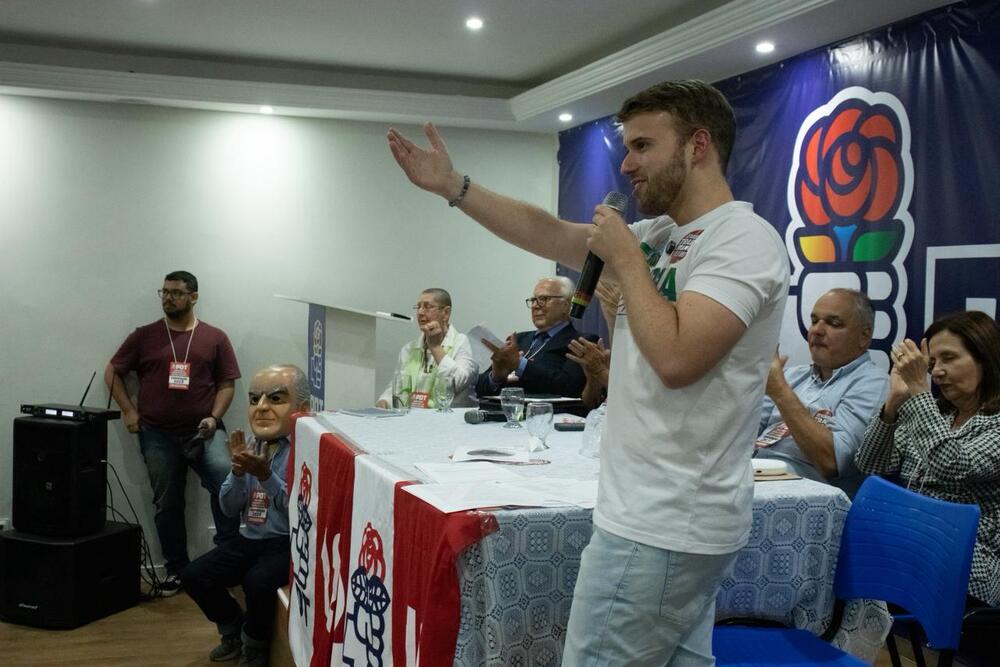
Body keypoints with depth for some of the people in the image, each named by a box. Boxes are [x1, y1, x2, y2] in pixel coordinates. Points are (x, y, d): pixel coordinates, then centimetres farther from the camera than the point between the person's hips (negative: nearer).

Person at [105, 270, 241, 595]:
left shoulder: (215, 337, 3)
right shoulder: (144, 336, 4)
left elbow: (227, 383, 4)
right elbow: (112, 372, 11)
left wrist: (214, 417, -9)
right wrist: (128, 410, 1)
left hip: (203, 431, -1)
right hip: (158, 434, 2)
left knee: (227, 481, -23)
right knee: (167, 504, 7)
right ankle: (176, 569, 20)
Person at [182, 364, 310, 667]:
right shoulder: (252, 445, 5)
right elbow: (230, 508, 5)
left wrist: (265, 475, -31)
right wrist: (238, 471, -13)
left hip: (289, 542, -7)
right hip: (250, 539, 7)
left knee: (257, 581, -31)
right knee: (194, 575, -3)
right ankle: (234, 629, 24)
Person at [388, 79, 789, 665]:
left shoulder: (745, 239, -14)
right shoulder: (660, 235, 12)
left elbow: (675, 358, -26)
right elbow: (549, 234, 15)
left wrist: (626, 259, -13)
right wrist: (452, 186, 10)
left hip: (665, 528, -9)